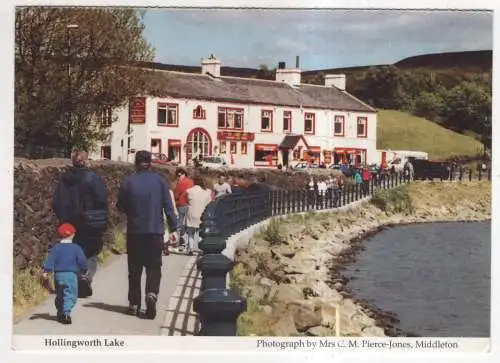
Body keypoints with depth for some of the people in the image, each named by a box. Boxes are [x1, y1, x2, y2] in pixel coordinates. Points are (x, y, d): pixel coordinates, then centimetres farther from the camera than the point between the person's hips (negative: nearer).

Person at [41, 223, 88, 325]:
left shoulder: (55, 248, 3)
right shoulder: (76, 248, -3)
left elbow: (50, 260, -3)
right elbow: (82, 261, -1)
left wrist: (45, 272, -5)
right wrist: (83, 269, 17)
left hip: (58, 274, 3)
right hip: (71, 274, -3)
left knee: (60, 295, 18)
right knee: (71, 295, -5)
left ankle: (60, 313, 24)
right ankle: (66, 312, -25)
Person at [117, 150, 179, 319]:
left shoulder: (128, 181, -4)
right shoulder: (159, 180, -2)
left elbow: (120, 206, 4)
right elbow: (169, 206, -4)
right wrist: (173, 228, -1)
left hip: (134, 231, 0)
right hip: (156, 231, 0)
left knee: (134, 269, 10)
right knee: (154, 267, 7)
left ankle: (134, 305, 13)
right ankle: (152, 293, -17)